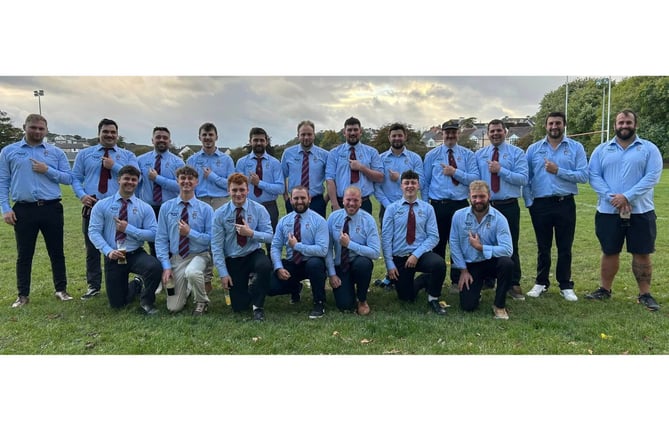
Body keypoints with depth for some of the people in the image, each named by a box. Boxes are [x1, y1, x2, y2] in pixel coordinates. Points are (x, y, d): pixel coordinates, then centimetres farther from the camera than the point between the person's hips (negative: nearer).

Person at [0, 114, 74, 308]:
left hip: (51, 208, 0)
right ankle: (23, 295, 18)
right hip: (23, 210, 0)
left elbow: (69, 178, 4)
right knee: (24, 254, 8)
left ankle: (61, 290, 19)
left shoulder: (56, 152, 8)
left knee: (56, 251, 7)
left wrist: (48, 171, -11)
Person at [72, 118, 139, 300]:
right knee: (92, 249, 8)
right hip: (92, 207, 1)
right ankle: (93, 286, 19)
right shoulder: (84, 154, 12)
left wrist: (114, 166, -13)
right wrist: (82, 195, -9)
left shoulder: (128, 155, 8)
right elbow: (75, 178, 9)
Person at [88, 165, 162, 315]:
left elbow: (153, 234, -7)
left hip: (136, 255, -1)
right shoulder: (102, 205, 1)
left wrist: (128, 228, -16)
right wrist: (108, 251, -20)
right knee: (117, 304, 4)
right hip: (113, 257, 1)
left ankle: (146, 301, -6)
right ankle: (136, 285, 40)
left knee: (155, 266, -36)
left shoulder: (145, 208, 0)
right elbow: (93, 231, -6)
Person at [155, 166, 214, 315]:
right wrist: (166, 266, -9)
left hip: (199, 256, -2)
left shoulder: (205, 209, -4)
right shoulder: (166, 207, 0)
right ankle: (186, 289, 36)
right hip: (176, 258, 2)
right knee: (174, 307, 0)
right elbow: (161, 239, -1)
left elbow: (211, 239, -5)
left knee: (192, 273, -39)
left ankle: (202, 301, -7)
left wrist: (190, 232, -18)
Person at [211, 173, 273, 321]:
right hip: (232, 260, 0)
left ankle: (258, 306, -14)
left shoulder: (259, 209, -6)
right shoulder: (220, 214, -7)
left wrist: (251, 233, -25)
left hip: (254, 255, 0)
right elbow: (216, 246, -6)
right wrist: (223, 273, -10)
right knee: (239, 307, -2)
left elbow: (269, 236, -7)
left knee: (265, 265, -37)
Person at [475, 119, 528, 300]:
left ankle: (514, 285, 14)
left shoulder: (517, 153, 1)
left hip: (509, 206, -2)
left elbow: (523, 178, -11)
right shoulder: (479, 154, 9)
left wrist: (500, 170, -18)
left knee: (511, 247, 3)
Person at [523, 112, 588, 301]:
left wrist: (558, 171, -15)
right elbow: (525, 177, 4)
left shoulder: (576, 147, 2)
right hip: (540, 204, 1)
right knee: (543, 247, 12)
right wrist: (528, 202, -2)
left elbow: (583, 176, -8)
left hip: (565, 204, -1)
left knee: (565, 247, 8)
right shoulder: (534, 149, 6)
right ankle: (541, 283, 24)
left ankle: (565, 286, 20)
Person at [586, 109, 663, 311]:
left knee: (642, 254, 4)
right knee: (609, 252, 10)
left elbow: (653, 176, -9)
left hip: (640, 212, -1)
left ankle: (645, 294, 15)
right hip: (608, 211, 1)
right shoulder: (602, 150, 8)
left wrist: (627, 197, -19)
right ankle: (605, 289, 23)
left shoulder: (649, 149, 3)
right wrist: (612, 197, -16)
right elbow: (593, 176, -2)